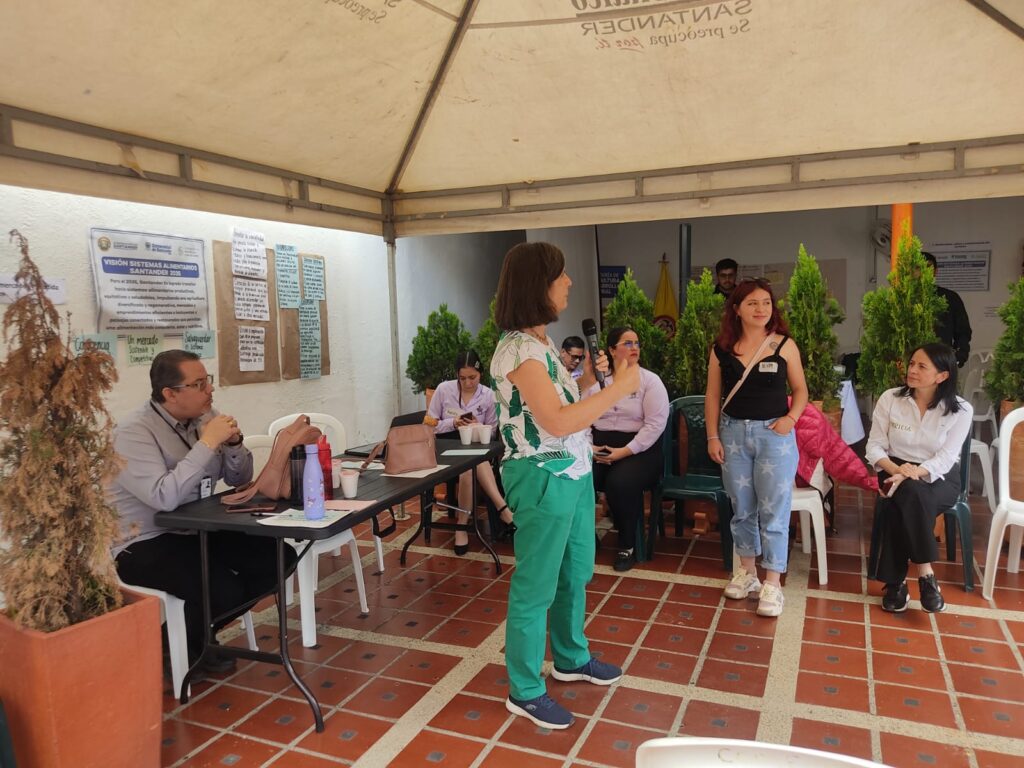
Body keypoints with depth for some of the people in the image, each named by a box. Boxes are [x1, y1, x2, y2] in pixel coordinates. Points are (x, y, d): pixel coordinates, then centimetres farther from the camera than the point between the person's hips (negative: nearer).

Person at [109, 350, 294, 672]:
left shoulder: (204, 417, 3)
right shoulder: (134, 432, -17)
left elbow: (239, 479, 9)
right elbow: (165, 498, -33)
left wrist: (233, 443, -11)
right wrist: (207, 442, -29)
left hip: (199, 531, 8)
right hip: (145, 544, -8)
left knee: (278, 558, -6)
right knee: (224, 590, -28)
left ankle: (197, 634, 12)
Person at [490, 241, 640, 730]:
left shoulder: (542, 342, 10)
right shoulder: (519, 349, -21)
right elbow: (558, 422, -28)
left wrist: (587, 379, 1)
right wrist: (621, 385, -21)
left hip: (573, 472, 10)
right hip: (543, 479, -10)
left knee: (574, 573, 23)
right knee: (536, 586, 4)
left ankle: (571, 658, 44)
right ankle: (525, 692, 21)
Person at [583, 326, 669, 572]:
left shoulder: (650, 380, 1)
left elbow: (655, 423, -9)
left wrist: (625, 451, -18)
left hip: (638, 448, -3)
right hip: (599, 447, 3)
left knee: (620, 483, -33)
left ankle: (628, 545, -8)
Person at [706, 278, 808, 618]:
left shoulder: (785, 345, -3)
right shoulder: (722, 348, 1)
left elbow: (801, 390, 5)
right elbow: (713, 395, 5)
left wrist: (791, 418, -11)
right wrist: (712, 436, 1)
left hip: (774, 433, -2)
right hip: (733, 432, 2)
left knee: (773, 510, 0)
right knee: (742, 507, 12)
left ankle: (772, 583, 10)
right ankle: (746, 571, 28)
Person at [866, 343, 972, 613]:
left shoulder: (961, 410, -6)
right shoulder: (890, 398, -3)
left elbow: (945, 458, -13)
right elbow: (874, 446, -4)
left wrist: (913, 474, -31)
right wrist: (896, 470, -23)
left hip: (939, 478, -1)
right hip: (895, 472, 1)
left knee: (911, 495, -35)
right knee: (908, 496, -35)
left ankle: (896, 582, -24)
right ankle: (926, 575, -24)